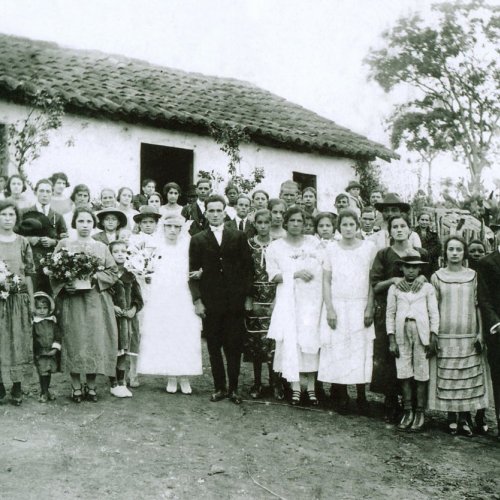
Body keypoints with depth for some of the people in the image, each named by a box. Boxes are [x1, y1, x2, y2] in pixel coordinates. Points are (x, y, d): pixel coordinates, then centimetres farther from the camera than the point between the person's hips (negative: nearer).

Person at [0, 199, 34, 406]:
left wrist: (32, 303, 2)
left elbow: (28, 276, 7)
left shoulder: (23, 243, 6)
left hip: (20, 299, 1)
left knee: (19, 341, 4)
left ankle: (17, 388, 12)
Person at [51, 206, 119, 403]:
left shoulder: (101, 247, 13)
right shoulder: (64, 244, 8)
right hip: (71, 300, -1)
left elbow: (113, 272, 6)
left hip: (97, 300, 2)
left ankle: (91, 386, 8)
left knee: (95, 340, -2)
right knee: (74, 340, -4)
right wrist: (65, 284, -15)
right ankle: (76, 387, 4)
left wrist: (95, 277, -10)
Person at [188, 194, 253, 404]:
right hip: (210, 303, 0)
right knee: (214, 348, 5)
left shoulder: (239, 237, 7)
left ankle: (234, 388, 12)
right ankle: (219, 387, 16)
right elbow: (193, 272, 5)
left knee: (234, 347, 2)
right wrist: (197, 300, -3)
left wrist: (247, 296, 1)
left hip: (235, 302, 0)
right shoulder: (197, 240, 7)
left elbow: (247, 267, 6)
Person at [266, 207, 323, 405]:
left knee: (311, 340, -3)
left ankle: (311, 386, 4)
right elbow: (274, 276, -1)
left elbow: (324, 268, 6)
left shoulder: (314, 242, 9)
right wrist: (296, 274, -11)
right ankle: (295, 387, -1)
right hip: (288, 301, -1)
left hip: (311, 299, 1)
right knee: (291, 340, -5)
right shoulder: (275, 246, 6)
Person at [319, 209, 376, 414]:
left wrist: (369, 308, -5)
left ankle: (361, 396, 9)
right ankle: (342, 397, 7)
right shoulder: (331, 249, 4)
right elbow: (326, 281, 3)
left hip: (361, 307, 0)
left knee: (361, 350, -1)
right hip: (337, 307, 0)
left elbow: (373, 281, 3)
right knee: (338, 350, -1)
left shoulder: (369, 247, 3)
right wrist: (329, 309, -5)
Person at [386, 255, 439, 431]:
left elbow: (434, 314, 7)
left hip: (421, 332, -1)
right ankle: (408, 411, 9)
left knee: (421, 373, -1)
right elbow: (390, 314, 9)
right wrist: (391, 340, 3)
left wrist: (433, 338, 0)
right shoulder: (394, 288, 9)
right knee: (404, 373, 1)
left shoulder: (427, 288, 7)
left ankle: (420, 412, 7)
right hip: (401, 331, 1)